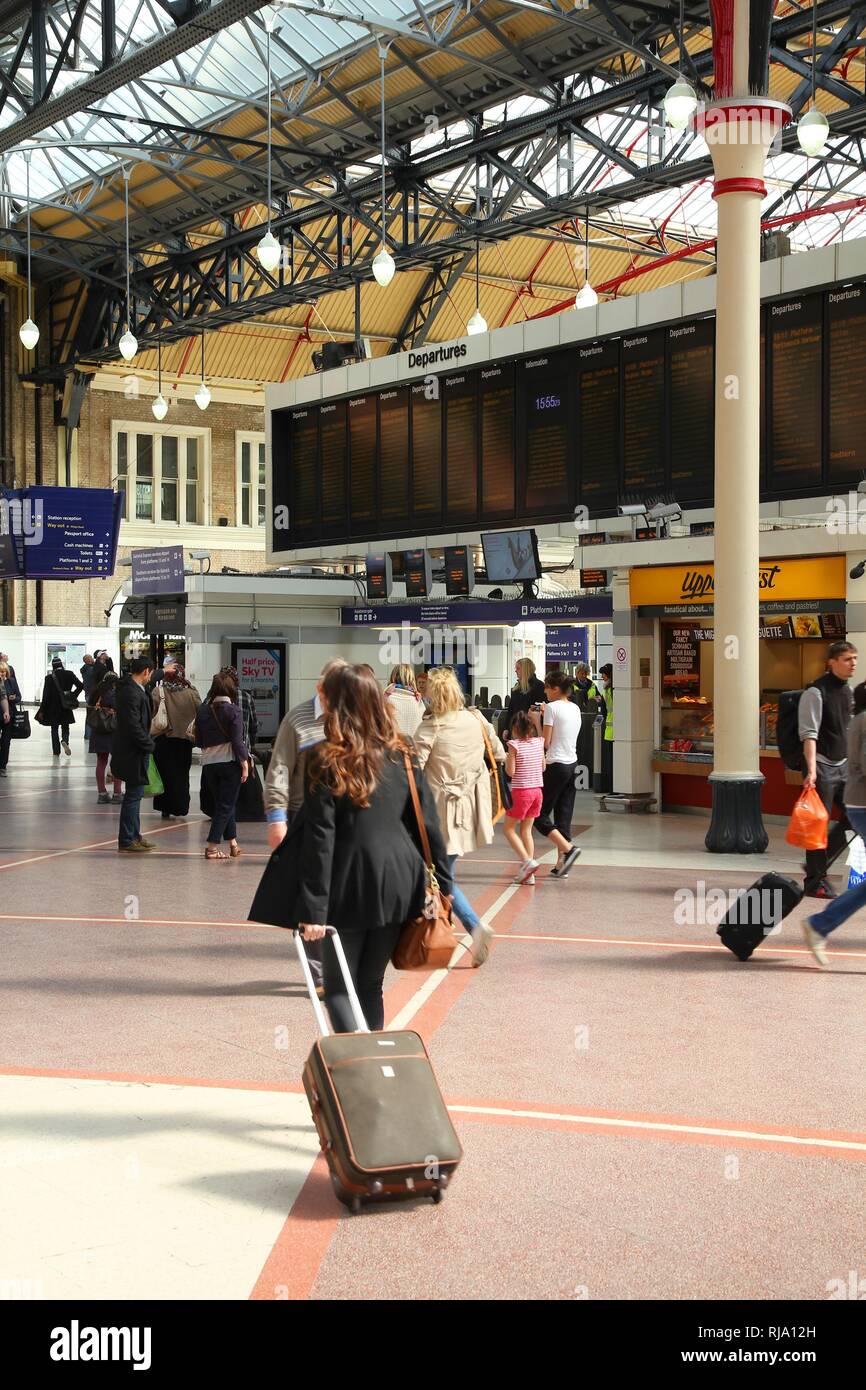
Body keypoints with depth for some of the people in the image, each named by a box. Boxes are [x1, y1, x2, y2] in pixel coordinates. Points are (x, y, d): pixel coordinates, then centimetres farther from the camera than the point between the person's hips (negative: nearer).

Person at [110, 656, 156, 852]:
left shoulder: (126, 686, 8)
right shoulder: (132, 693, -22)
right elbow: (134, 725, -26)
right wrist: (149, 744, -14)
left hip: (130, 750, 10)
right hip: (134, 752, -10)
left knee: (134, 795, 17)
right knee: (133, 796, -3)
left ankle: (134, 836, 25)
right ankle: (127, 841, 3)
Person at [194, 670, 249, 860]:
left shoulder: (202, 710, 2)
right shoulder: (233, 710, -10)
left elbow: (198, 740, 8)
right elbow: (237, 741, -13)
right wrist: (244, 763, -7)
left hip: (208, 763, 4)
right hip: (230, 761, -4)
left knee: (223, 803, 17)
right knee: (226, 805, 1)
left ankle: (233, 843, 22)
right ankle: (212, 846, -5)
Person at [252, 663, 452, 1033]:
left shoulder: (326, 760, -10)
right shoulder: (400, 754, 5)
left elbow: (319, 837, -15)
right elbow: (427, 821, 6)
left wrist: (312, 907, -15)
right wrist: (442, 884, 11)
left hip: (350, 885, -4)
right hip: (396, 884, 5)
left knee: (339, 987, 9)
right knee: (371, 984, 17)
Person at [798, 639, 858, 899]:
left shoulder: (848, 690, 11)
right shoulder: (816, 692, -13)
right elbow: (809, 733, -18)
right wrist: (811, 769, -25)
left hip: (843, 765, 8)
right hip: (822, 765, -8)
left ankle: (818, 864, 19)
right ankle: (815, 881, 6)